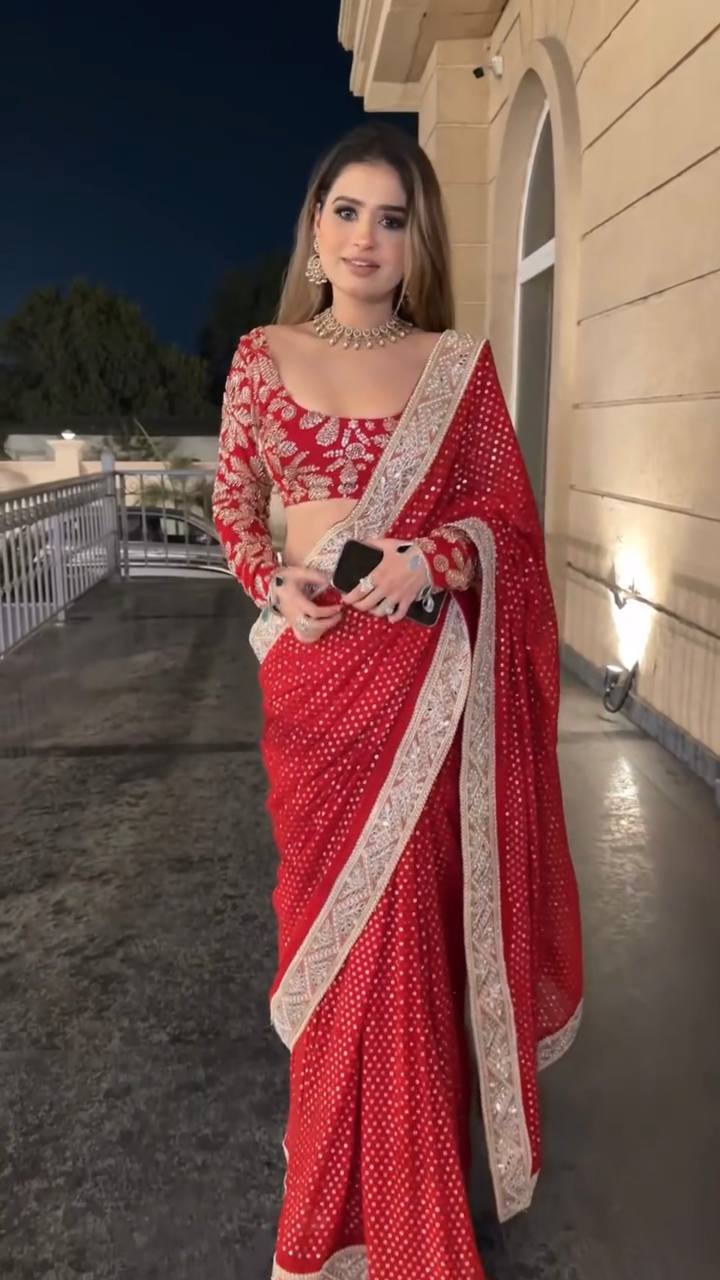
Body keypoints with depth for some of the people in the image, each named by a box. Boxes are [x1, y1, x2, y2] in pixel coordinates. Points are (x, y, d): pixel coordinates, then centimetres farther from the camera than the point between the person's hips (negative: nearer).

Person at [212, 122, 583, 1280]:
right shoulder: (264, 355, 8)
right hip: (314, 668, 1)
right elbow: (233, 509, 11)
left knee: (409, 918, 5)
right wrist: (277, 584, -8)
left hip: (426, 673, -1)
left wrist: (433, 555, -16)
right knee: (335, 906, 11)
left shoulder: (459, 362, 5)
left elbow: (509, 512, 4)